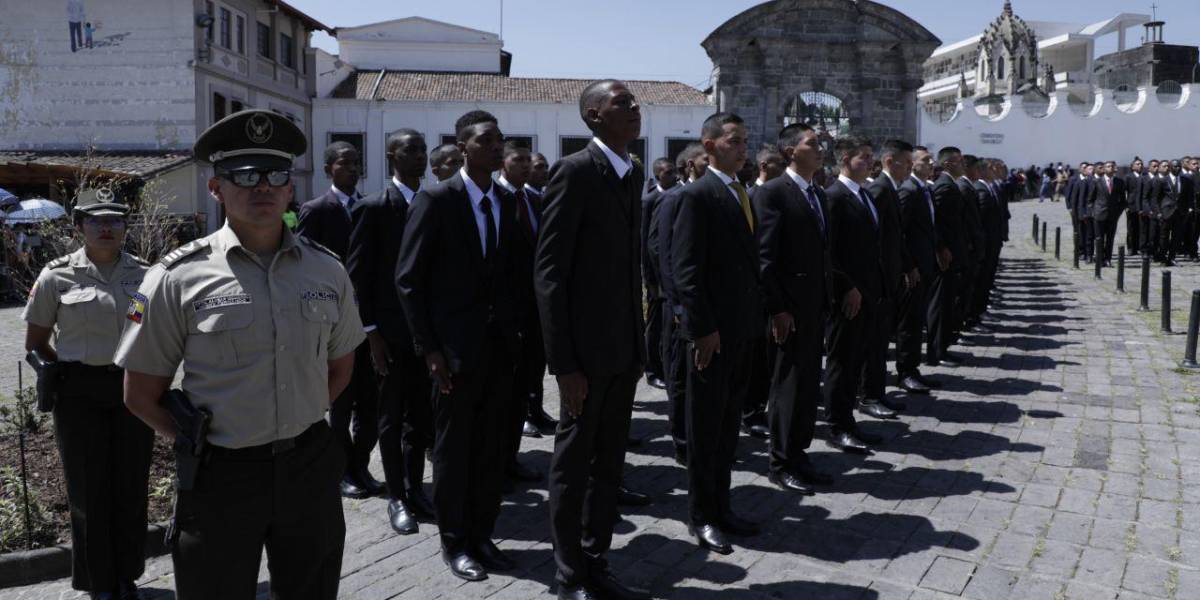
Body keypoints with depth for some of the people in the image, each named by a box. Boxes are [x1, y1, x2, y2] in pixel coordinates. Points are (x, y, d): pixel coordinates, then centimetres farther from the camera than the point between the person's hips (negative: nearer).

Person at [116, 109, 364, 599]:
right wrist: (199, 443, 1)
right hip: (221, 477, -3)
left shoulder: (327, 270, 0)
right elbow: (141, 394, -1)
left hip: (310, 468, 3)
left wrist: (301, 422, 7)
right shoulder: (178, 278, -9)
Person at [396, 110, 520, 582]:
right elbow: (409, 279, -9)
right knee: (453, 447, 7)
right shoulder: (436, 200, -8)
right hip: (456, 345, -5)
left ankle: (481, 534, 25)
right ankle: (454, 542, 21)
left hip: (500, 343, 5)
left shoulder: (506, 202, 8)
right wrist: (428, 347, -12)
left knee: (490, 446, 11)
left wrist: (515, 330, 4)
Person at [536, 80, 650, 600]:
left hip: (625, 345, 8)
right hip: (587, 345, -7)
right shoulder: (575, 171, -13)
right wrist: (564, 362, -20)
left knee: (610, 462, 16)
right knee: (574, 462, 6)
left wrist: (639, 344, 10)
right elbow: (548, 271, -16)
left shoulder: (633, 173, 11)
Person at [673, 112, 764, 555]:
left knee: (729, 423, 14)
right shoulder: (698, 195, -11)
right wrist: (704, 328, -19)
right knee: (706, 424, 3)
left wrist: (755, 316, 10)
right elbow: (685, 268, -16)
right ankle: (701, 515, 16)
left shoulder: (741, 193, 15)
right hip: (713, 330, -8)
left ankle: (720, 506, 26)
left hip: (742, 328, 8)